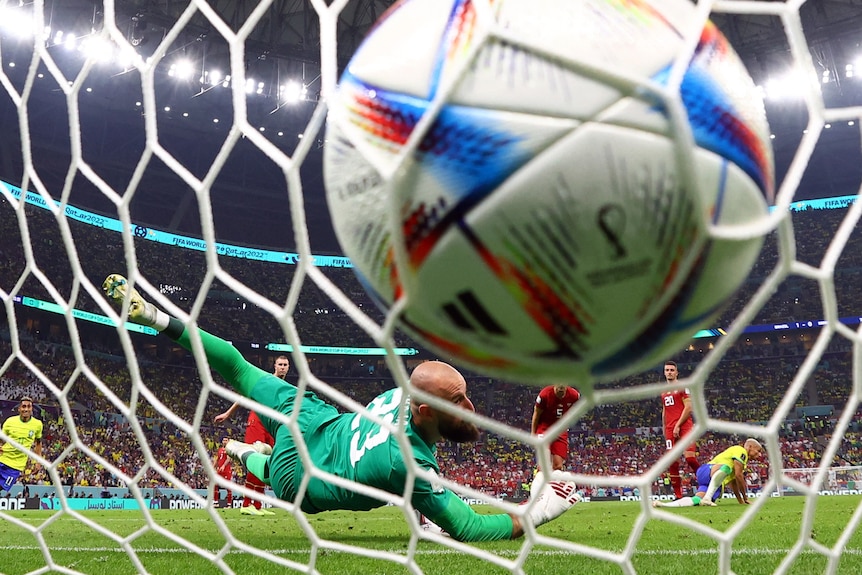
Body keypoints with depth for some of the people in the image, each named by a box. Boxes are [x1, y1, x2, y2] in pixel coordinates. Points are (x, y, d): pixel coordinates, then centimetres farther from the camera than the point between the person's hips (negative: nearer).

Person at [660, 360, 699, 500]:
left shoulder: (683, 387, 1)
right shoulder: (664, 391, 21)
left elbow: (688, 407, -8)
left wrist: (678, 425, -13)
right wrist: (665, 430, 18)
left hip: (684, 427, -6)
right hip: (670, 430, 6)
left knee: (690, 458, -18)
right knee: (672, 463, -1)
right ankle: (678, 496, 3)